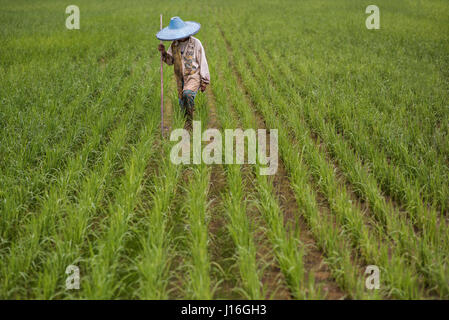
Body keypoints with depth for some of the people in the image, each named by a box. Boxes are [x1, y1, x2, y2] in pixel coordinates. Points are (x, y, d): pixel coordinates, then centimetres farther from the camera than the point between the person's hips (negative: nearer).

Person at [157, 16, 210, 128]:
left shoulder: (195, 43, -10)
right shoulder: (174, 44, 4)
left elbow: (202, 62, -6)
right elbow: (170, 61, 10)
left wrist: (204, 82, -5)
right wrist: (163, 52, -10)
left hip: (194, 76, -5)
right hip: (180, 78, 5)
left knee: (188, 94, -31)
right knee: (183, 104, 9)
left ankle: (189, 120, -18)